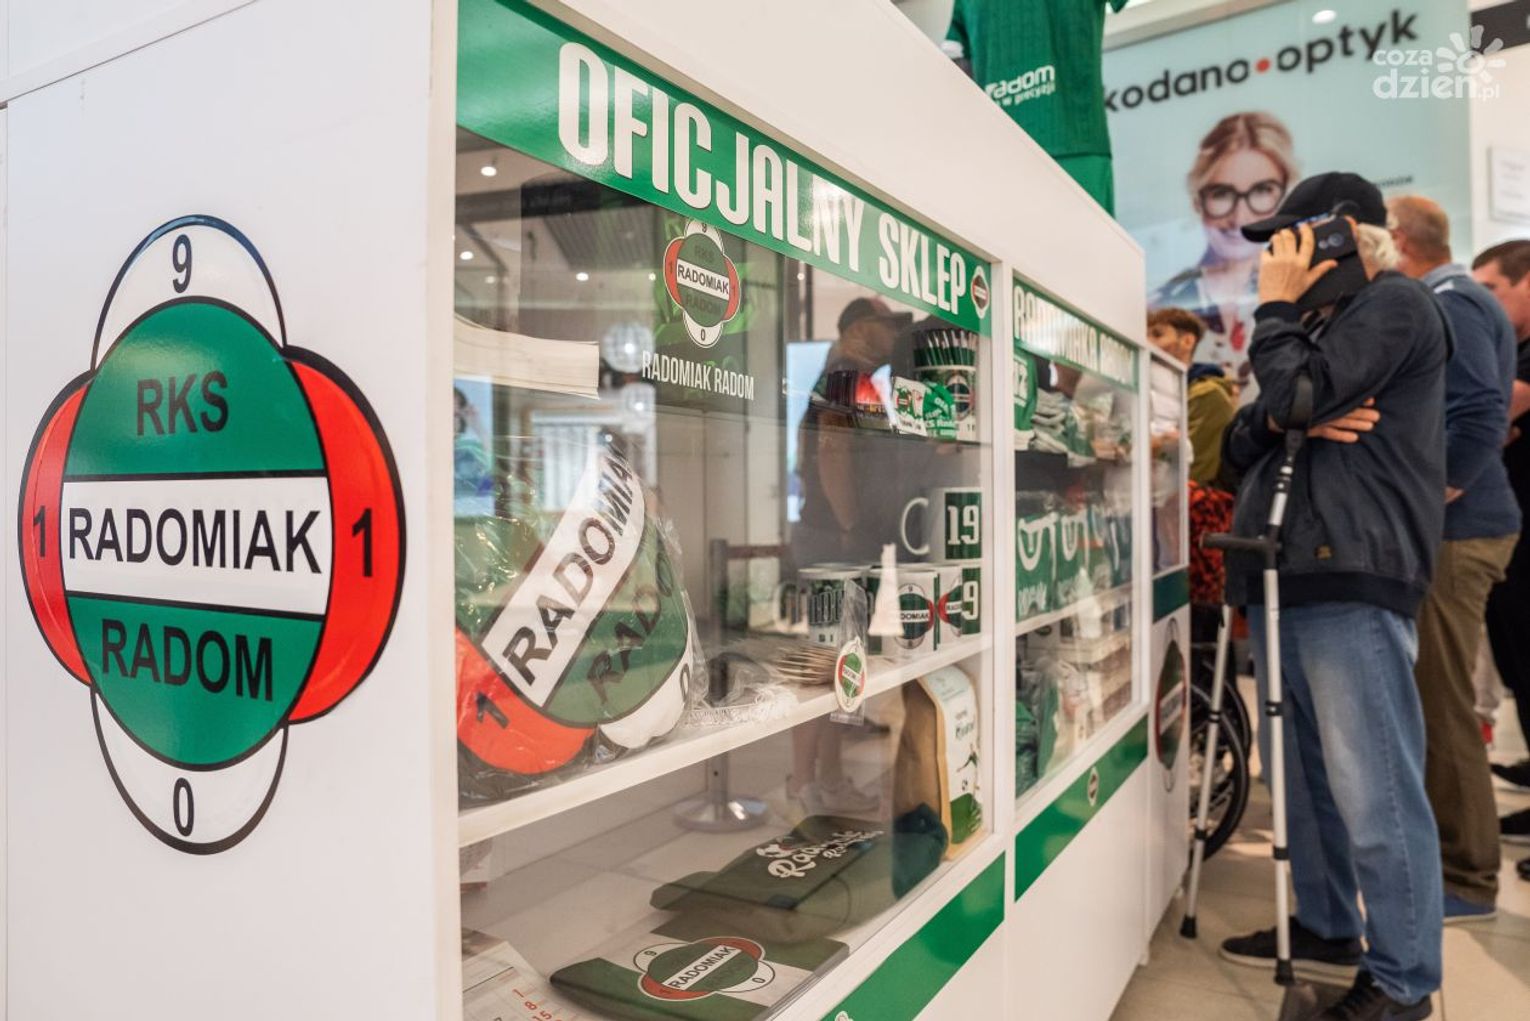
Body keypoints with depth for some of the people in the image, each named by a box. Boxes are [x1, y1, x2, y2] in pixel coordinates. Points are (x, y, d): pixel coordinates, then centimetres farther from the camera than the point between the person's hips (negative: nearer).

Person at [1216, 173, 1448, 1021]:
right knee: (1305, 774, 16)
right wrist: (1277, 421, -4)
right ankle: (1325, 927, 30)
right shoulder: (1319, 324, 25)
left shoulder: (1394, 303, -2)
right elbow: (1238, 449, 19)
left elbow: (1296, 395, -16)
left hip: (1350, 578, -9)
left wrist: (1276, 306, -1)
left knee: (1373, 791, -5)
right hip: (1284, 579, 10)